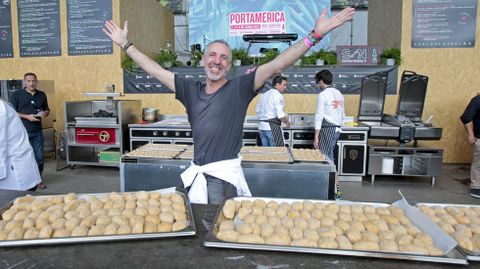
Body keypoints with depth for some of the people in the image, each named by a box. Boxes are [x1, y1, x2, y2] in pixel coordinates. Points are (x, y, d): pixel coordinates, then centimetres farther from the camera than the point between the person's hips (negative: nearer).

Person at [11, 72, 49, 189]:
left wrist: (44, 113, -5)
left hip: (37, 132, 3)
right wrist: (27, 116, -15)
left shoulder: (42, 95, 8)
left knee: (39, 157, 7)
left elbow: (47, 110, 19)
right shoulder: (17, 94, -1)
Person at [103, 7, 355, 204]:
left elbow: (276, 65, -11)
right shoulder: (191, 89, 9)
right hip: (196, 173, 5)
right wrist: (125, 44, 19)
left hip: (225, 175, -4)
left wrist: (314, 35, -17)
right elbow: (155, 70, 15)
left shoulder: (240, 88, -3)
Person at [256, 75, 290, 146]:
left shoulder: (264, 95, 14)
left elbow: (257, 110, 18)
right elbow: (280, 114, -17)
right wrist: (287, 122, -1)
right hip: (273, 127, -8)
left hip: (262, 126, 8)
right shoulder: (278, 95, -10)